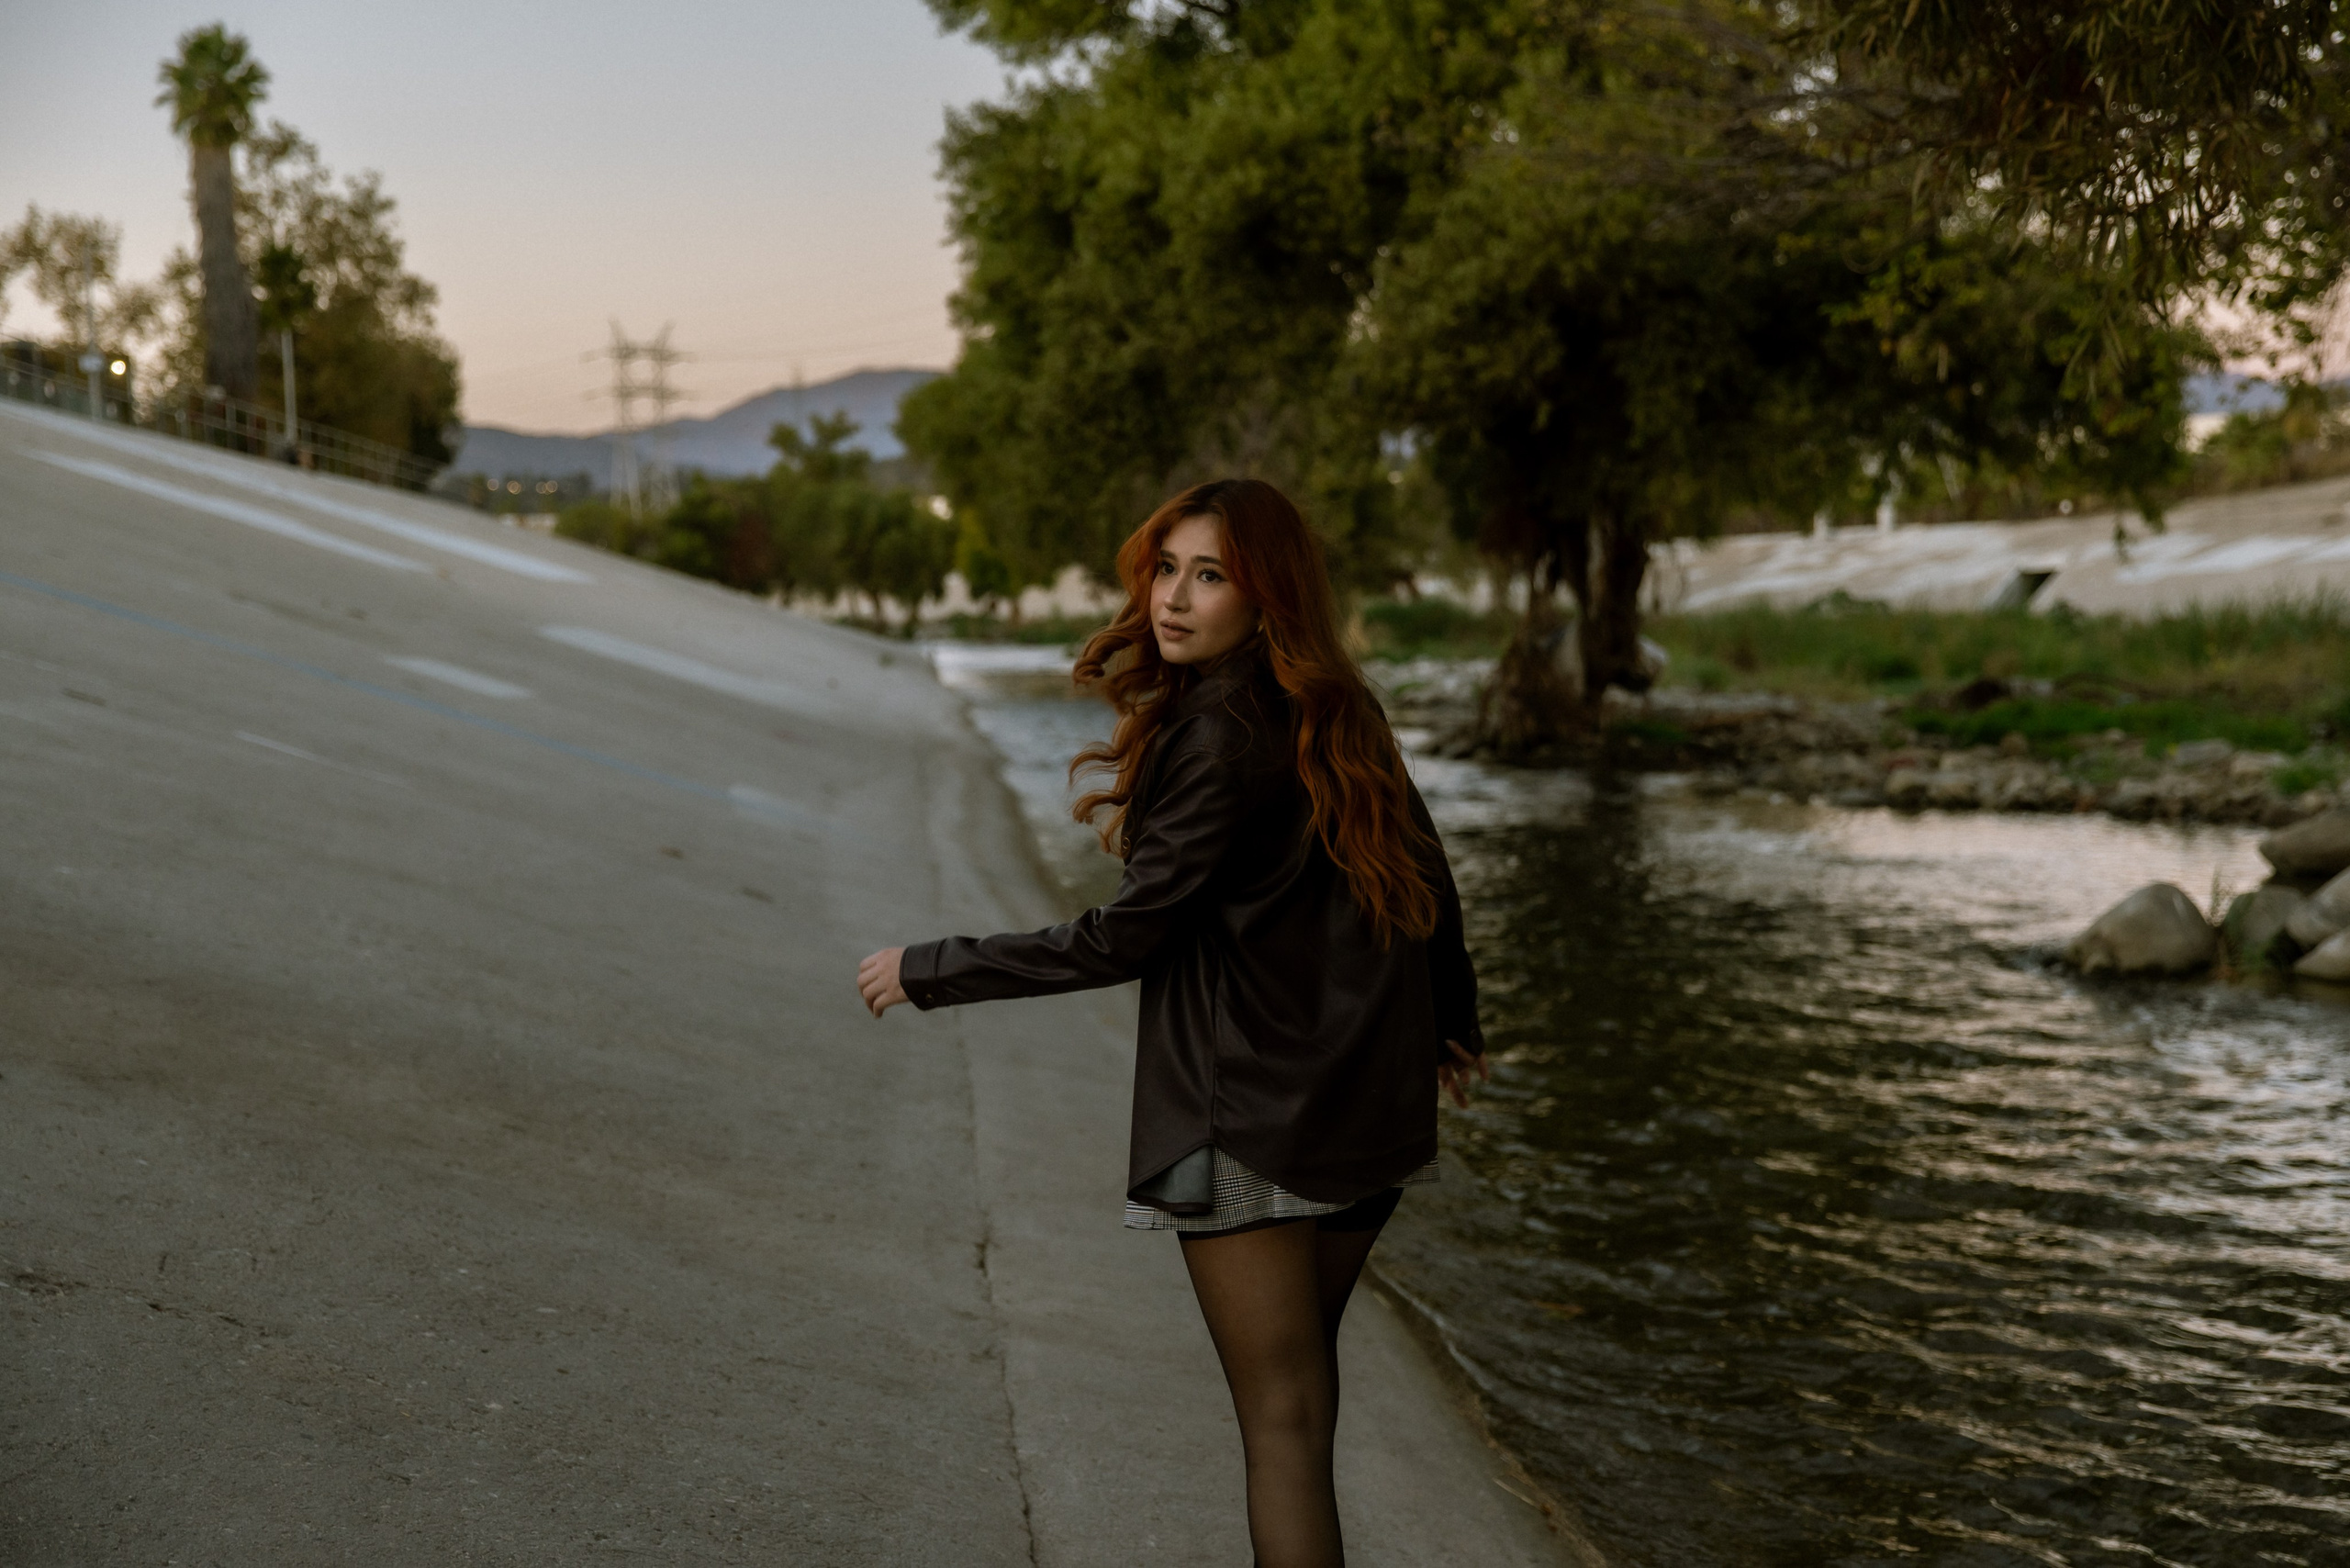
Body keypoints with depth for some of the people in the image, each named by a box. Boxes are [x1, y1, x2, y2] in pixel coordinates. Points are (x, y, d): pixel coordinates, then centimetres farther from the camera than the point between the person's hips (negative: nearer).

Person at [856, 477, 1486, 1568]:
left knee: (1280, 1417, -2)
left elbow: (1127, 937, -18)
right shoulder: (1338, 715, 6)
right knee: (1301, 1386, 23)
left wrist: (930, 972, -9)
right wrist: (1448, 1024, 32)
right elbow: (1426, 880, 15)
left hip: (1247, 1122, -8)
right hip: (1370, 1112, 8)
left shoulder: (1220, 738, -19)